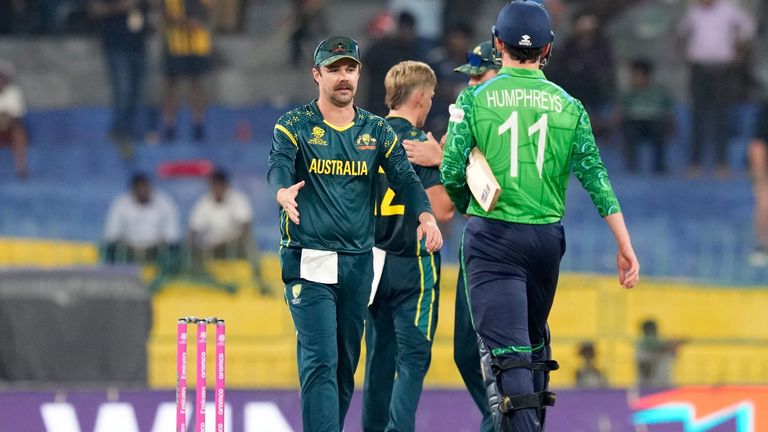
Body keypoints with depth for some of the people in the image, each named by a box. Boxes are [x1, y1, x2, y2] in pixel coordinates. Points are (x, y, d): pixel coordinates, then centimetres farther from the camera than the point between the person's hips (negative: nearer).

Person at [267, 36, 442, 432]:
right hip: (308, 260, -4)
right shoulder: (295, 125, 0)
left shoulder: (376, 130, 11)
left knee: (346, 364, 10)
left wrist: (425, 215, -23)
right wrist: (283, 192, -43)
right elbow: (278, 166, -18)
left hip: (358, 262, 4)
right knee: (320, 361, -14)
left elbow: (404, 176, -3)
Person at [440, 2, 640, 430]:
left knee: (509, 349, -10)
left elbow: (451, 174, -6)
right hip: (546, 235, 3)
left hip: (491, 236, -3)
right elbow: (596, 178, -2)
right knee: (536, 341, 22)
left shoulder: (475, 99, -2)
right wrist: (626, 246, -2)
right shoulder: (568, 106, 4)